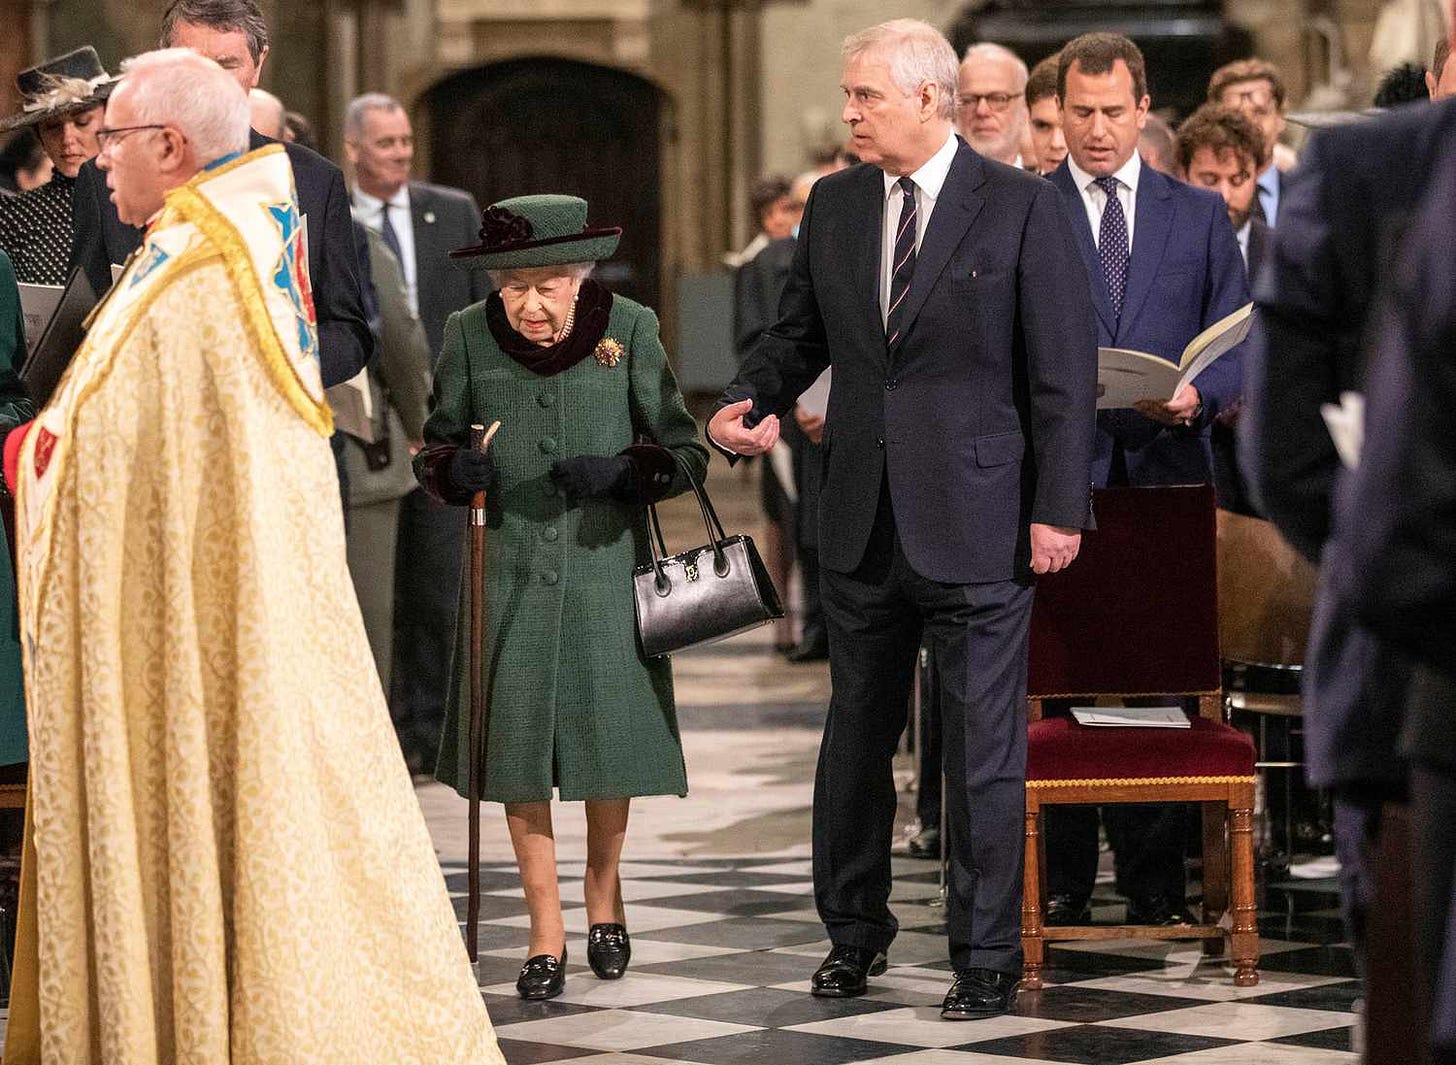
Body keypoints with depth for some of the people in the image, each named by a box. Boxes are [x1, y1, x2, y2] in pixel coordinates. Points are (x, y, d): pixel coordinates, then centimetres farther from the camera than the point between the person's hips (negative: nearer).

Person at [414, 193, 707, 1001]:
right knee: (518, 743, 1)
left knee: (611, 733, 2)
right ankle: (546, 929, 13)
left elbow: (685, 451, -1)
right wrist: (456, 469, -15)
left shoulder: (630, 329, -6)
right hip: (511, 567, 1)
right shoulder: (469, 335, -2)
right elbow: (435, 450, 8)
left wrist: (622, 471, -20)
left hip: (606, 561, -1)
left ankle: (604, 886, 30)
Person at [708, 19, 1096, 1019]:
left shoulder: (1021, 207, -6)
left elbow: (1066, 368, -6)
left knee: (983, 747, 0)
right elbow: (801, 332, 17)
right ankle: (854, 930, 28)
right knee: (856, 737, 13)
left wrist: (1060, 508, -10)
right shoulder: (833, 206, 8)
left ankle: (988, 956, 10)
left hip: (978, 522, -5)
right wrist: (749, 399, -4)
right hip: (863, 522, 5)